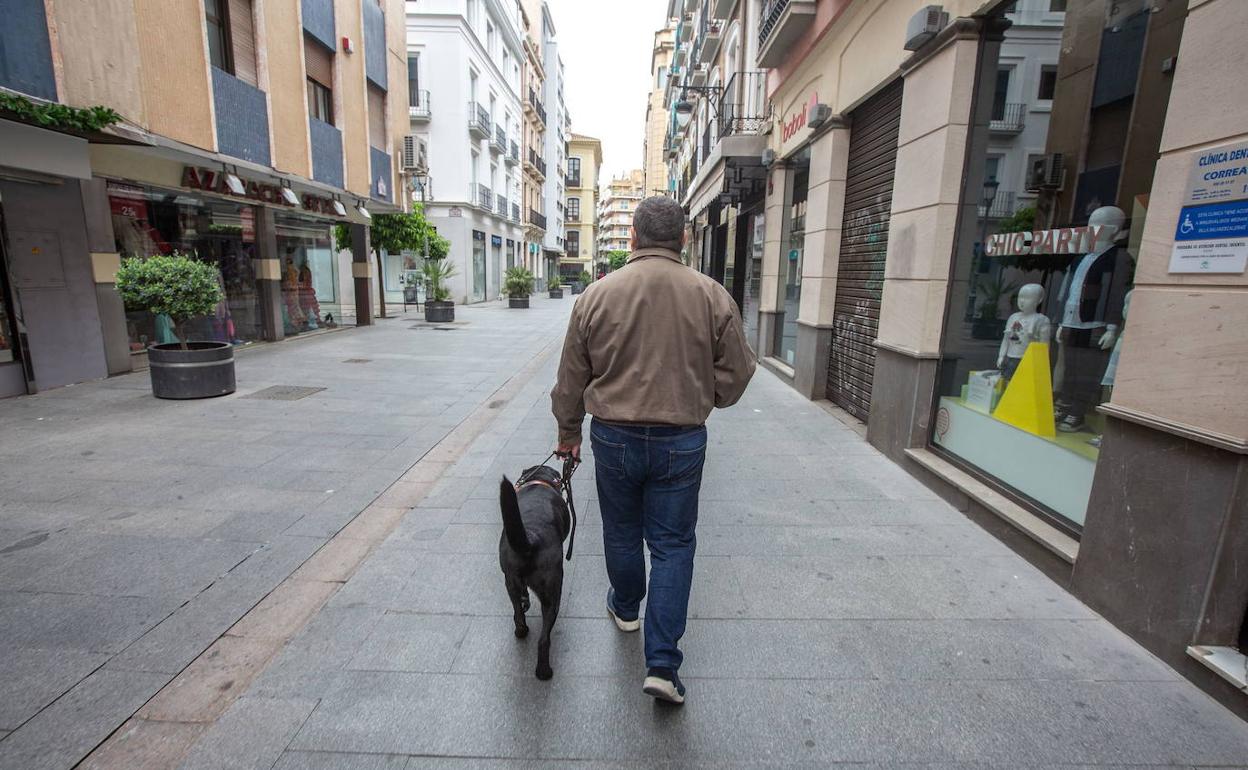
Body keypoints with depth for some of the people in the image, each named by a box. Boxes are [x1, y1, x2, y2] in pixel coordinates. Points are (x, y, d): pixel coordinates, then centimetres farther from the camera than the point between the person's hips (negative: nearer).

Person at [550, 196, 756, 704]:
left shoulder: (597, 294, -6)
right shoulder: (712, 296, -7)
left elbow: (571, 379, 1)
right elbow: (735, 376, -2)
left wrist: (569, 432, 16)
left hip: (613, 437, 1)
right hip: (681, 442, -1)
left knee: (622, 532, 22)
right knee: (672, 545, 11)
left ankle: (625, 607, 47)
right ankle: (662, 663, 14)